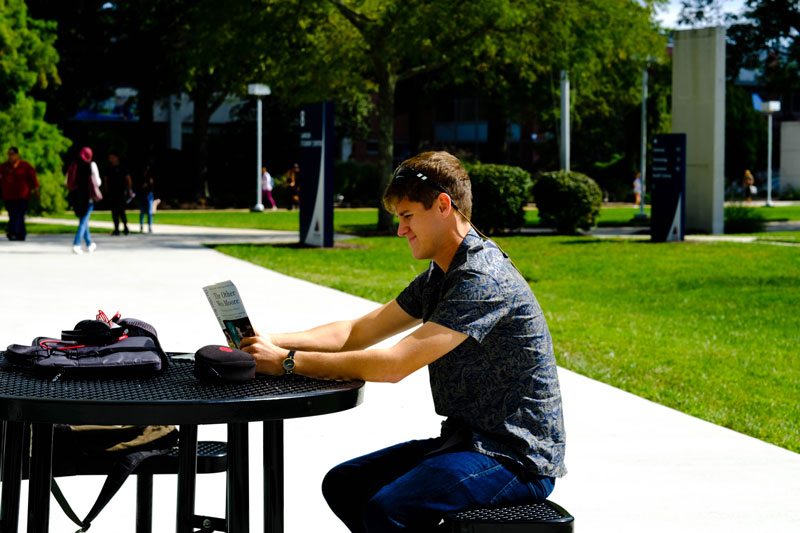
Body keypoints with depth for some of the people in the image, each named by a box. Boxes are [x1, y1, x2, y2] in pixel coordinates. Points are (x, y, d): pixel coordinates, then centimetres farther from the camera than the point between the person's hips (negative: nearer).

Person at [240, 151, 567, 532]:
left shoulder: (483, 279, -20)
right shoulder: (440, 276, 12)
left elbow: (394, 364, -25)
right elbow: (357, 332, 13)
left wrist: (288, 363, -20)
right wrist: (275, 342, -3)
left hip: (518, 457, -10)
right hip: (466, 440, 10)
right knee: (342, 486, 5)